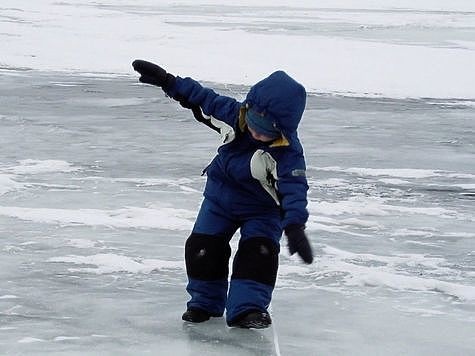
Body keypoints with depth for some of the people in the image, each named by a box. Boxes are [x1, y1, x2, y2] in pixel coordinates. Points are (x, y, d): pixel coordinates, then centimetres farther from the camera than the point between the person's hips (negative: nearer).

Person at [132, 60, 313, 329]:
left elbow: (294, 188, -41)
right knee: (203, 246, -1)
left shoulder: (288, 153, -33)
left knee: (259, 253, -20)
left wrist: (295, 226, -55)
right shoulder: (234, 113, -20)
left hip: (262, 208, -4)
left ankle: (248, 306, -12)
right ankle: (205, 302, 17)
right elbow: (206, 98, -4)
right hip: (221, 196, 4)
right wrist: (168, 82, -1)